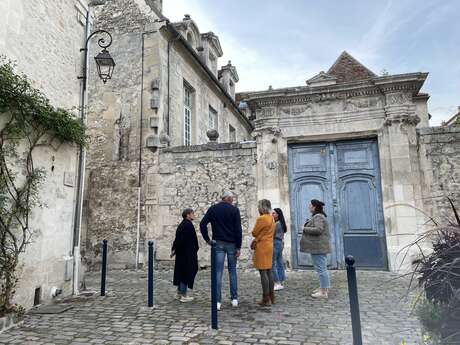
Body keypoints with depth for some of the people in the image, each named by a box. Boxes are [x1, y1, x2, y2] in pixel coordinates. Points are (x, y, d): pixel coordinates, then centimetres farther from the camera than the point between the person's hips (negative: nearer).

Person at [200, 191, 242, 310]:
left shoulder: (212, 209, 4)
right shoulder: (234, 210, -3)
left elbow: (202, 224, -3)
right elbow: (238, 230, -7)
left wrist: (207, 239, 2)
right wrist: (238, 247, -4)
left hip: (218, 243, 1)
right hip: (231, 244, 0)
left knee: (218, 272, 1)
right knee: (232, 271, 13)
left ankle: (217, 301, 0)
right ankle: (234, 298, 18)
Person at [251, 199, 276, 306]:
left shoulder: (261, 218, -16)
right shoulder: (271, 218, 12)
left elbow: (254, 233, -10)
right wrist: (256, 240, 8)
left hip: (262, 247, -9)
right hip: (269, 246, 9)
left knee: (263, 272, -4)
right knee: (269, 271, 13)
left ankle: (266, 299, -1)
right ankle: (271, 297, 20)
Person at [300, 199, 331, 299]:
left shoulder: (318, 217, -16)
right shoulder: (318, 216, 18)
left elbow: (318, 229, -28)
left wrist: (305, 229, -17)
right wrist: (307, 228, 13)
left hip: (318, 247, -11)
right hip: (320, 247, 11)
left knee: (321, 268, -6)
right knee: (322, 268, 17)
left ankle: (323, 292, -2)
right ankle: (324, 287, 27)